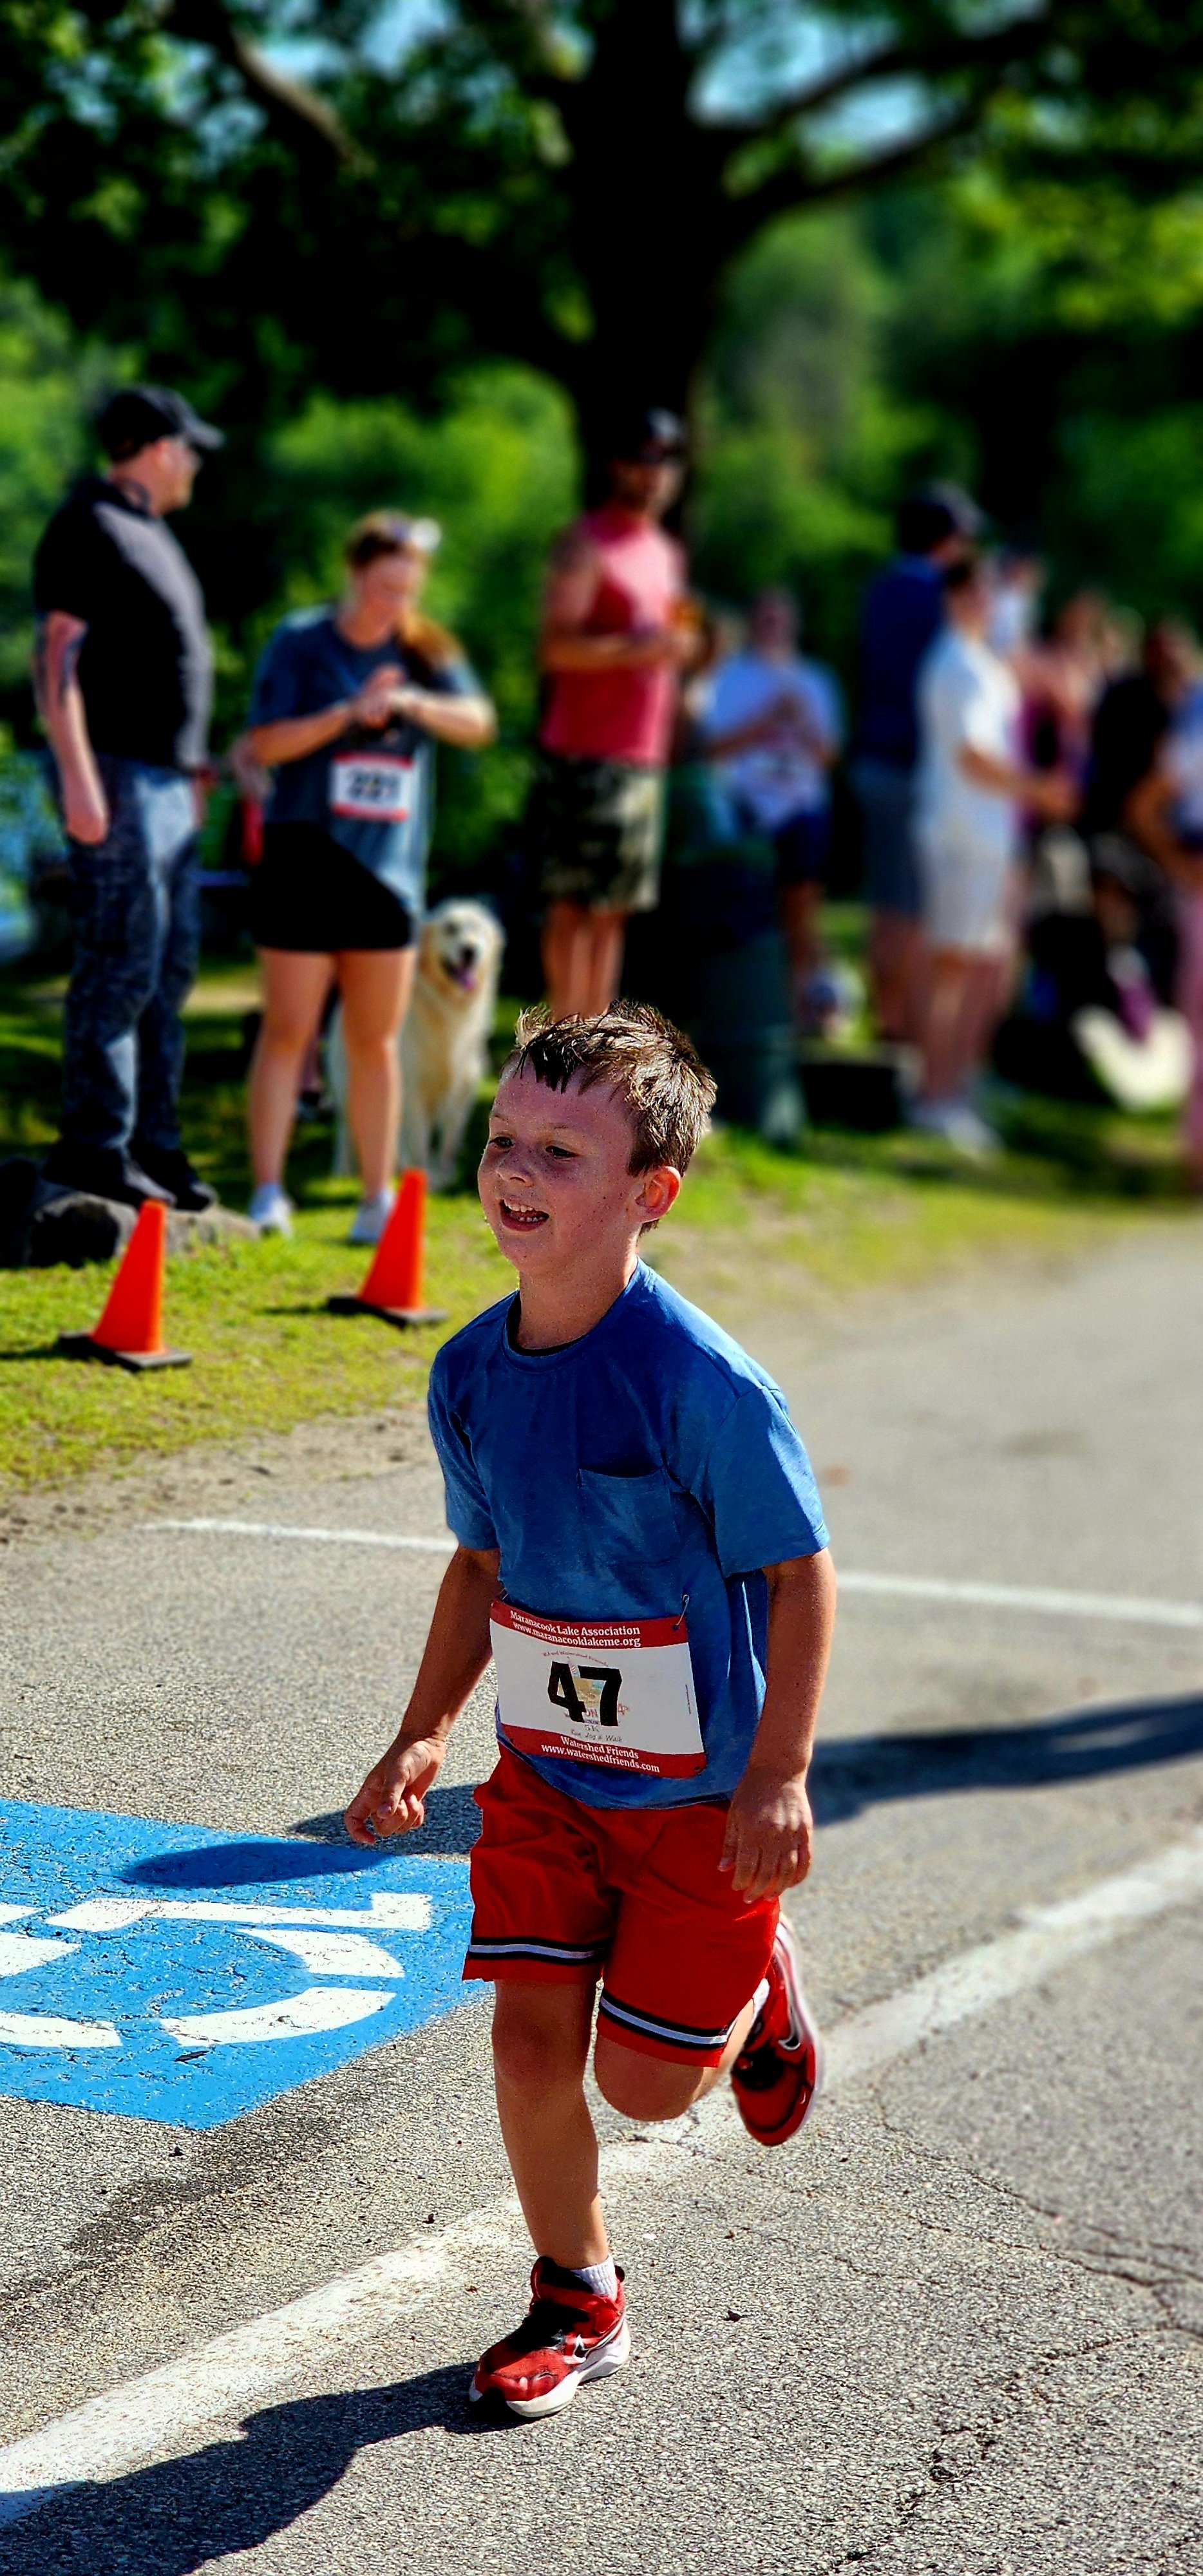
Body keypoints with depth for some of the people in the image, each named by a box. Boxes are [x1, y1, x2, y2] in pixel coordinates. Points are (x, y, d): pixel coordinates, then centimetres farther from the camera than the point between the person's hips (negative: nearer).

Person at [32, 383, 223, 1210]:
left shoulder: (147, 531, 20)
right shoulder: (87, 528, -8)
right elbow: (57, 656, -15)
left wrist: (193, 765, 22)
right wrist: (78, 777, -21)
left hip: (166, 778, 10)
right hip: (117, 774, -10)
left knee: (171, 966, 10)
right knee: (122, 964, -10)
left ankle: (153, 1141, 16)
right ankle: (94, 1144, -6)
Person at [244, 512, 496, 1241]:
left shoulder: (426, 651, 8)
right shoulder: (302, 642, -1)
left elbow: (480, 722, -4)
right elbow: (264, 743, -7)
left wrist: (415, 704, -22)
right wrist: (350, 713, -18)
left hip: (390, 869, 3)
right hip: (306, 860, -3)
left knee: (376, 1041, 7)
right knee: (288, 1032, -2)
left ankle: (379, 1200, 13)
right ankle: (268, 1194, 2)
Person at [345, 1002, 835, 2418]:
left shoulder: (703, 1382, -23)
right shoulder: (471, 1374, -4)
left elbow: (800, 1571, -16)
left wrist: (778, 1780, -18)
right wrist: (423, 1735, 4)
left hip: (704, 1787, -5)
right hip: (544, 1766, 5)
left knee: (643, 2080, 2)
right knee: (531, 2036, 2)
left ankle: (755, 1992, 36)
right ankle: (577, 2300, 23)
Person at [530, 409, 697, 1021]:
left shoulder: (667, 553, 20)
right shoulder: (587, 545, -5)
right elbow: (556, 647, -16)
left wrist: (680, 646, 11)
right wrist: (639, 646, -21)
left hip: (643, 757, 8)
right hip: (586, 756, -8)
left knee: (614, 908, 9)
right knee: (573, 903, -7)